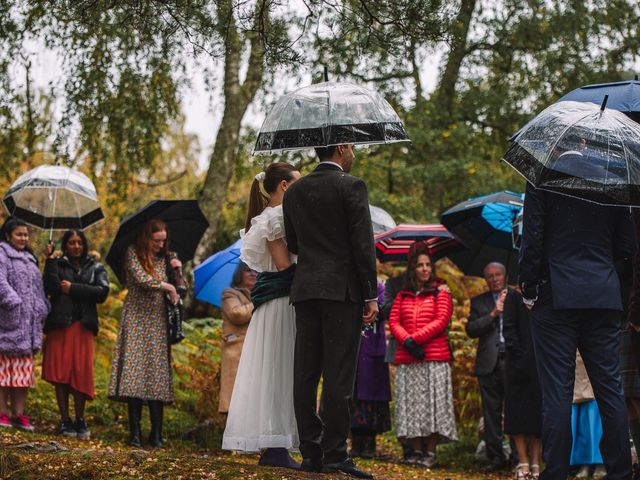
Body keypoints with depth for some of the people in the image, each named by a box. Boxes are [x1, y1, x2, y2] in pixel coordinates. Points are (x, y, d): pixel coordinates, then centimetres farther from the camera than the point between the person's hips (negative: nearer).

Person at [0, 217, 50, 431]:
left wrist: (42, 310, 17)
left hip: (28, 324, 8)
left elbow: (38, 288, 26)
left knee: (23, 369, 4)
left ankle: (19, 413, 5)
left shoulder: (30, 259, 23)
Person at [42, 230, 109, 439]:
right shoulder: (57, 264, 10)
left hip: (83, 325, 0)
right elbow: (51, 288, -8)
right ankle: (65, 420, 3)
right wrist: (50, 261, -10)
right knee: (60, 372, -3)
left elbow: (102, 292, -2)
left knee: (81, 372, -8)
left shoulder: (95, 267, 14)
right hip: (59, 323, 0)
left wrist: (73, 288, -6)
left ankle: (80, 419, 0)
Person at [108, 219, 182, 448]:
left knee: (157, 373, -3)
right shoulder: (133, 253, 2)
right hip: (136, 319, -4)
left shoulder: (164, 258, 15)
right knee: (135, 372, -9)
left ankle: (156, 433, -3)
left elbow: (176, 293, 13)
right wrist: (167, 287, -4)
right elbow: (141, 279, -13)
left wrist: (177, 268, 0)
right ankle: (135, 431, -7)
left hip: (157, 321, 4)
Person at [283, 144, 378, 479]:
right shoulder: (351, 186, -5)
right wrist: (371, 296, -6)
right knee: (338, 375, -6)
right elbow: (363, 245, -9)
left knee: (306, 374, 5)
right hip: (342, 290, -5)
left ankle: (310, 453, 6)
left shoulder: (294, 191, 11)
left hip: (305, 289, 5)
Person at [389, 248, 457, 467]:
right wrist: (406, 341, -11)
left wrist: (415, 338, -10)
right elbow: (393, 322, 8)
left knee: (432, 403, -6)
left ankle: (430, 452, -5)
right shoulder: (402, 296, 17)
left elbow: (442, 321, -4)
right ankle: (416, 450, 5)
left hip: (435, 358, -3)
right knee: (411, 403, 0)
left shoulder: (440, 293, 8)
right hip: (407, 359, 3)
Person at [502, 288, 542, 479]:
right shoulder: (514, 296, 4)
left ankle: (535, 462, 3)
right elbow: (509, 329, -3)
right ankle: (523, 462, -2)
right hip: (522, 362, -3)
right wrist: (519, 356, -13)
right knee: (519, 412, -2)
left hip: (542, 363, 3)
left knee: (538, 413, 2)